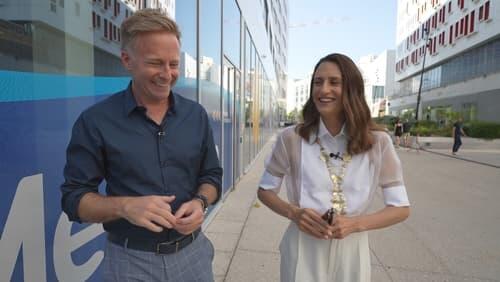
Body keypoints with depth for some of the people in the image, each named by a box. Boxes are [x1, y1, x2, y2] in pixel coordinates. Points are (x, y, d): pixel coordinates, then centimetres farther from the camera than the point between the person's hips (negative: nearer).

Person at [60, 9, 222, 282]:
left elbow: (211, 176, 5)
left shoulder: (196, 114, -1)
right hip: (130, 260, -2)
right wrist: (124, 206, -25)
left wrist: (200, 203, -15)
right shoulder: (95, 121, -11)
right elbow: (73, 198, -7)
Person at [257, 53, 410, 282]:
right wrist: (292, 213, -17)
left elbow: (401, 208, -2)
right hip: (302, 250, -1)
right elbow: (265, 190, 1)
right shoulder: (291, 138, -11)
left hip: (351, 252, 1)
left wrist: (355, 224, -18)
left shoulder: (378, 142, -8)